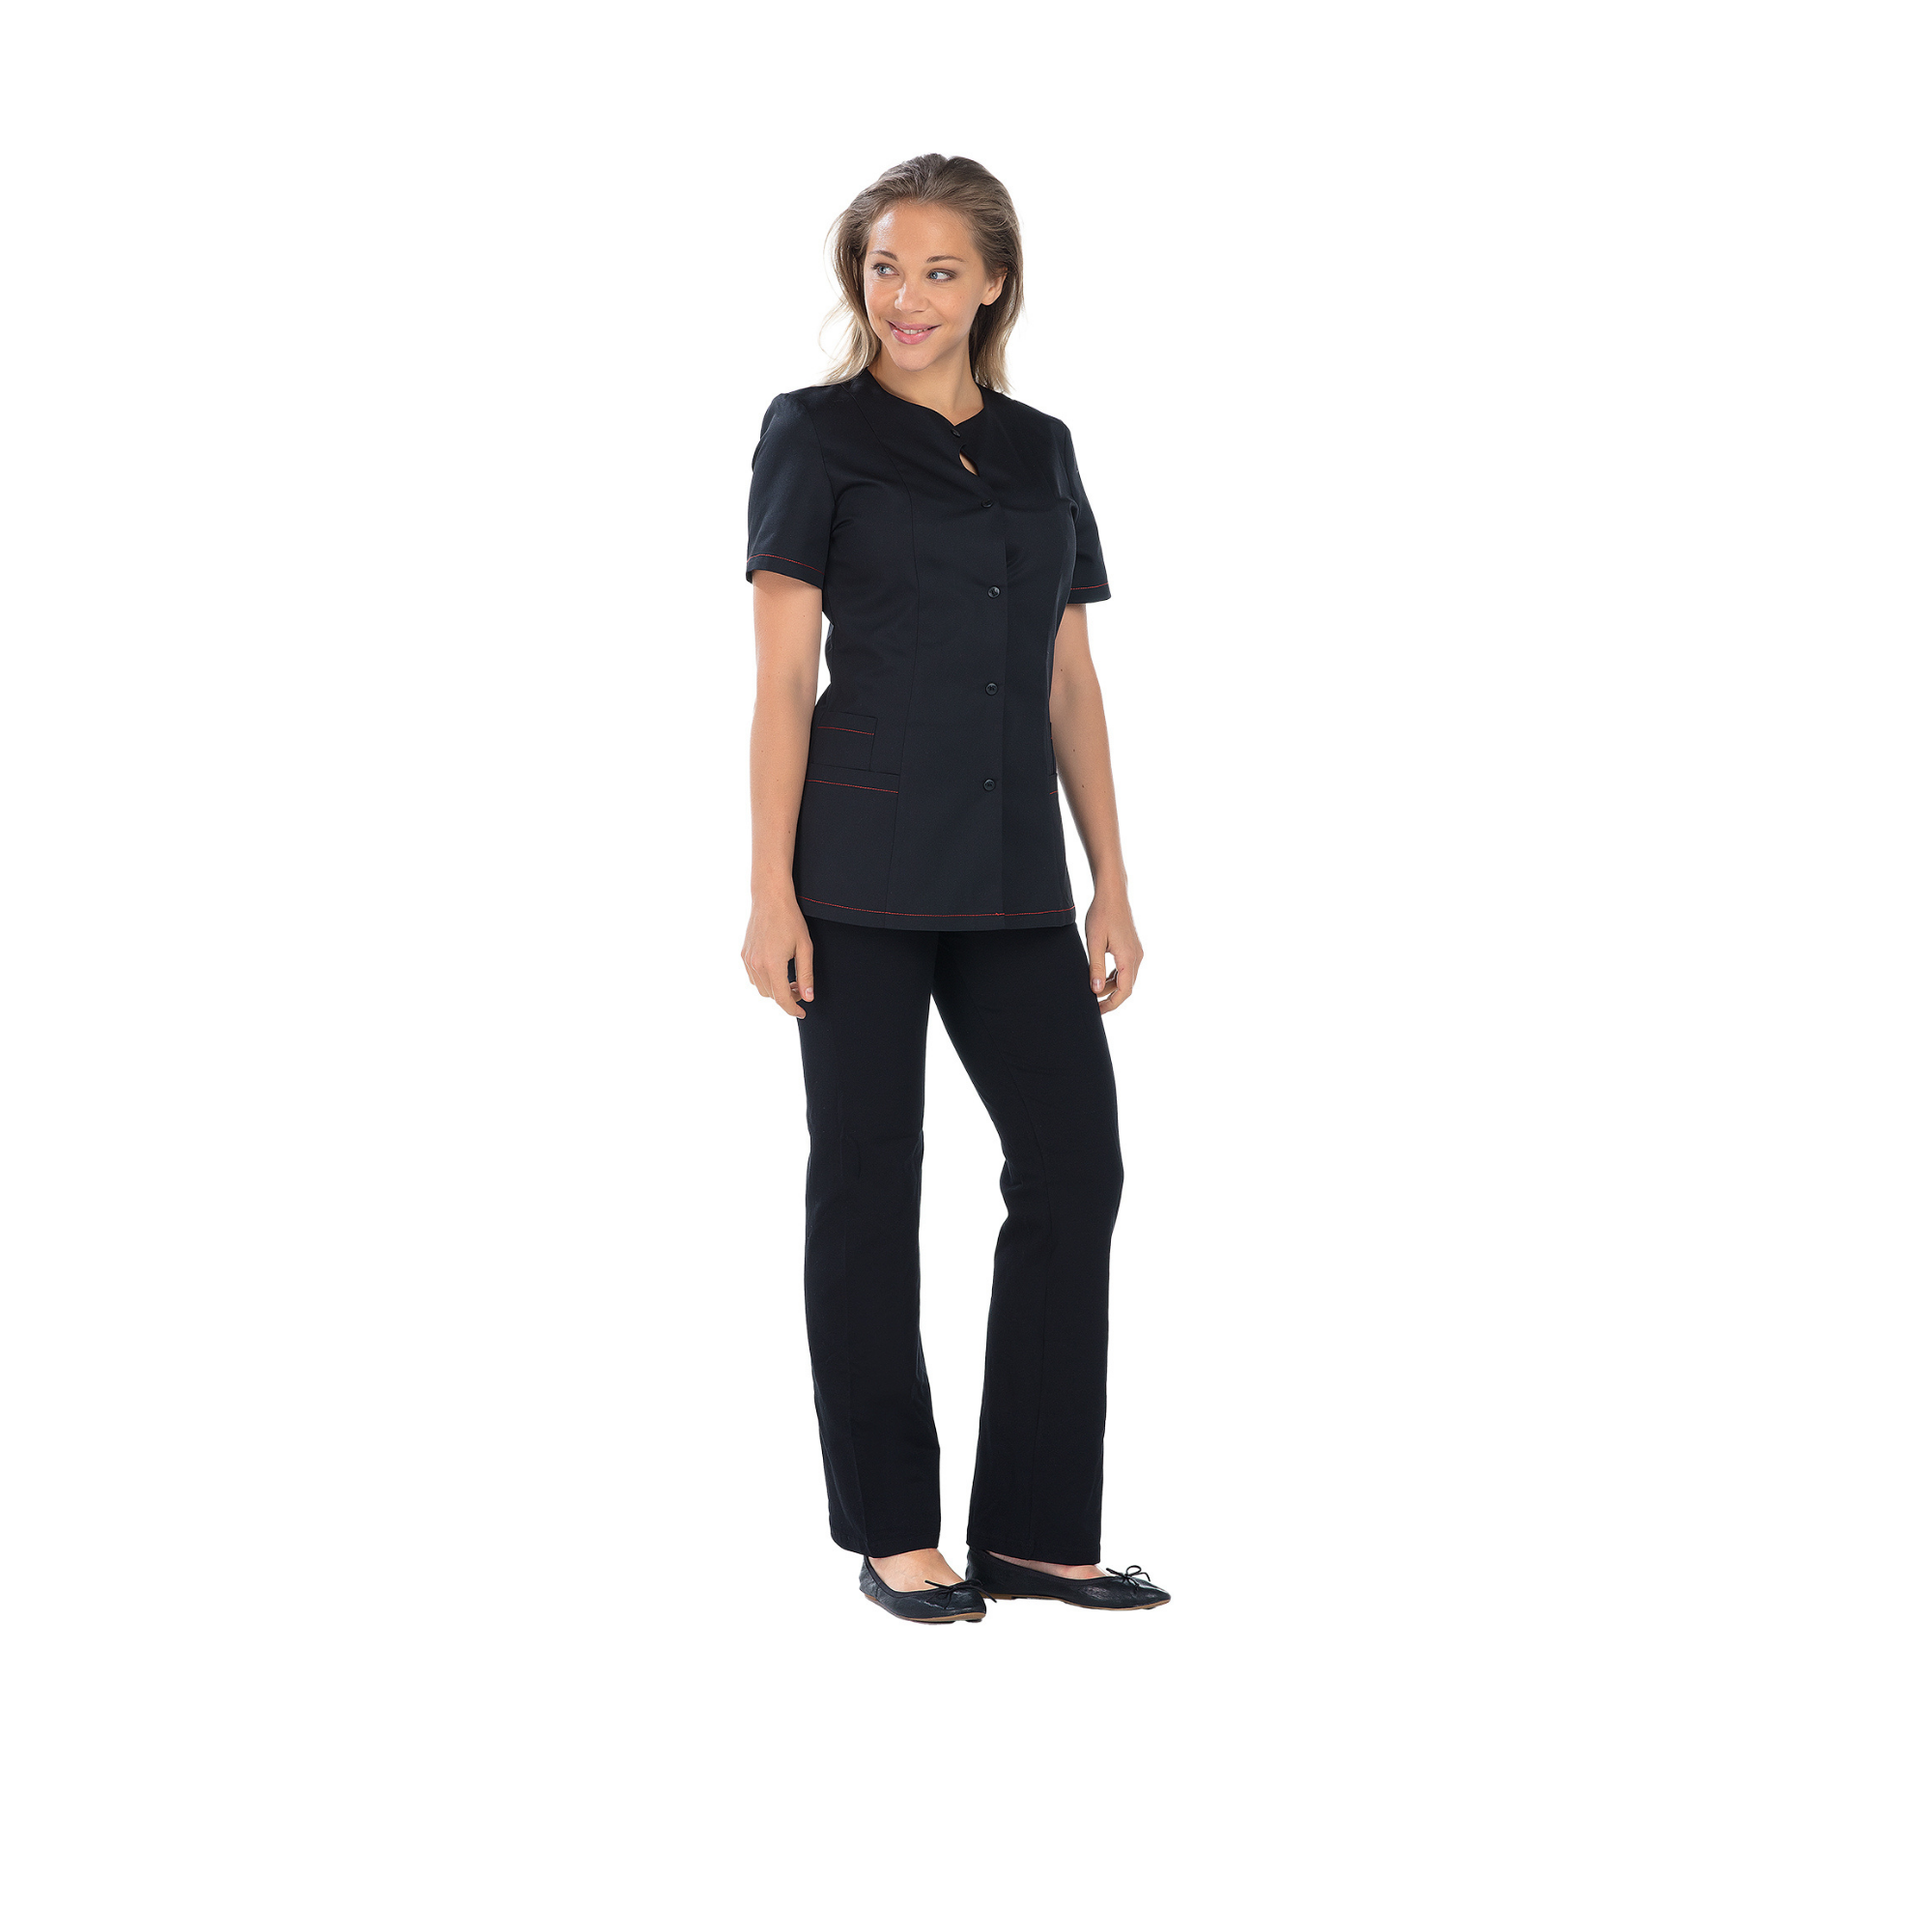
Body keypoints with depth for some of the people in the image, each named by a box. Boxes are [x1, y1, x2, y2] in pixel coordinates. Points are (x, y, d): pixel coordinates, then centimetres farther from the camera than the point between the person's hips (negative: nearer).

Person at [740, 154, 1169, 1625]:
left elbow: (1071, 683, 13)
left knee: (1076, 1165, 2)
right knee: (870, 1176, 2)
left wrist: (1113, 882, 8)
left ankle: (1039, 1528, 13)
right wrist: (771, 890, -12)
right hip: (864, 865, -5)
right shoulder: (818, 434, 0)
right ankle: (895, 1531, 14)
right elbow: (784, 676, -5)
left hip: (1014, 871, 5)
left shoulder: (1042, 449, 13)